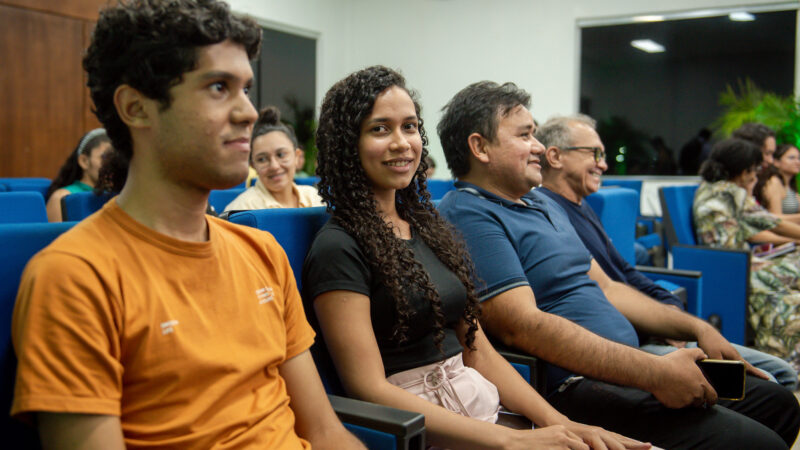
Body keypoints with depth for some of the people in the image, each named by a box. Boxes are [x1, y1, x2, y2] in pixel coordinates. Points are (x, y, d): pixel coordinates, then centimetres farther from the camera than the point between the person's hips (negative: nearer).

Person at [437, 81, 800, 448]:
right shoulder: (467, 215, -13)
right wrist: (654, 372, -24)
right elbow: (522, 325, -24)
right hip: (571, 388, -10)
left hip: (625, 369, 10)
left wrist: (697, 328, 13)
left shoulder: (544, 203, 19)